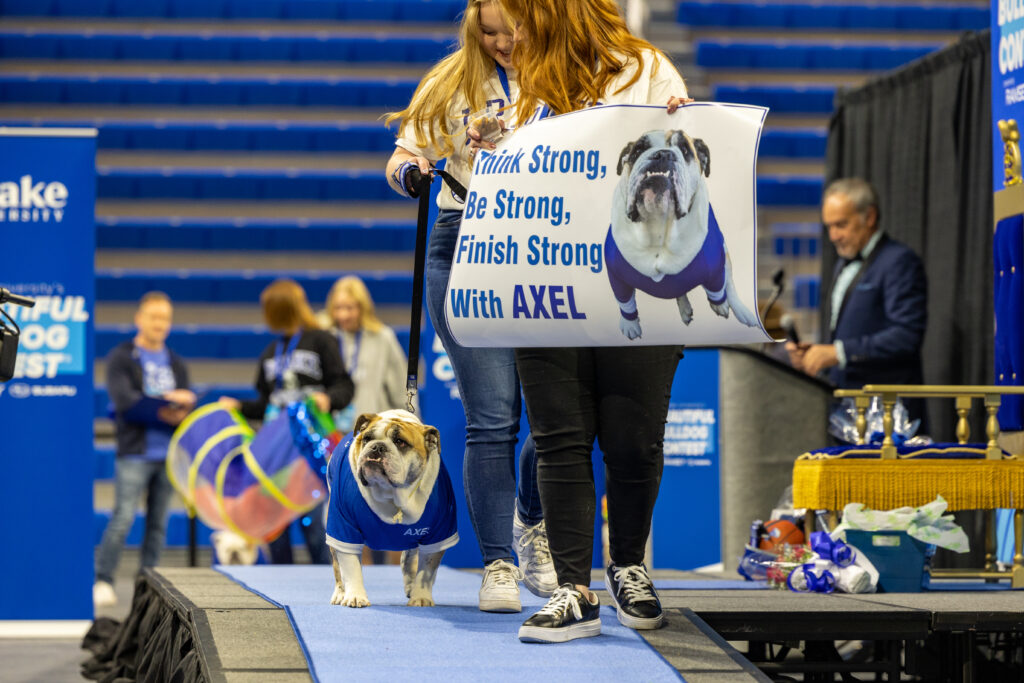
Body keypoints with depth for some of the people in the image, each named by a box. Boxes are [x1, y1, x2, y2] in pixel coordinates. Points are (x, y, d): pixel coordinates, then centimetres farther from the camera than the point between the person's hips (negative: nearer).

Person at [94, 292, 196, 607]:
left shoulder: (176, 364, 16)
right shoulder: (121, 358, 0)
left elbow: (187, 406, 10)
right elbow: (125, 402, -12)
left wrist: (179, 415, -14)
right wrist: (166, 403, -12)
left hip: (167, 455, 5)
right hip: (134, 454, -5)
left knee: (158, 522, 5)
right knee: (123, 518, -11)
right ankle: (102, 581, -4)